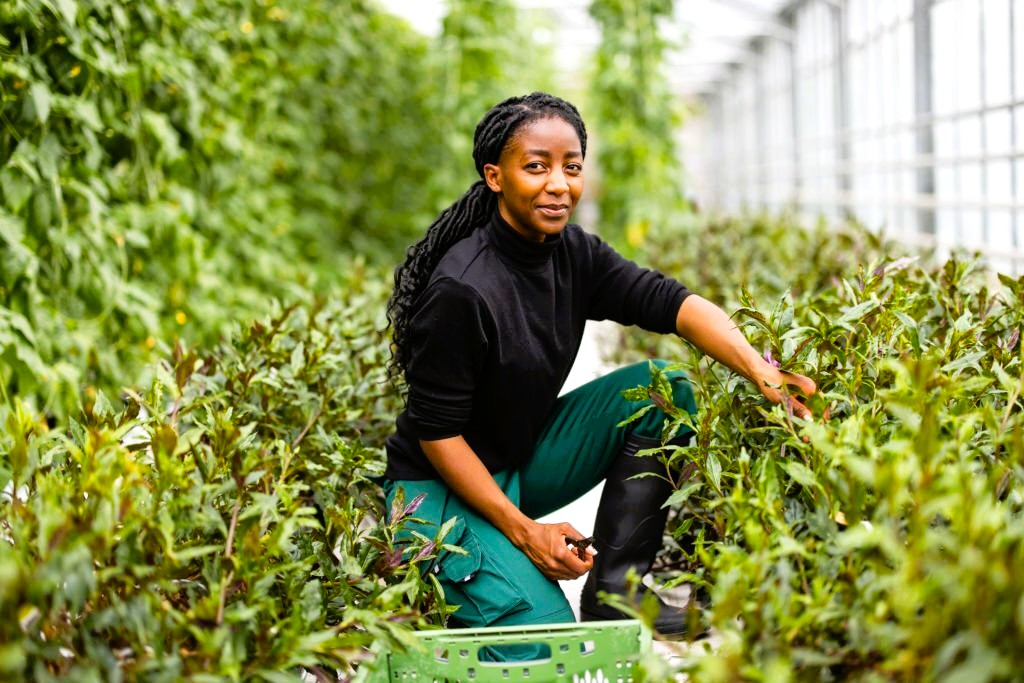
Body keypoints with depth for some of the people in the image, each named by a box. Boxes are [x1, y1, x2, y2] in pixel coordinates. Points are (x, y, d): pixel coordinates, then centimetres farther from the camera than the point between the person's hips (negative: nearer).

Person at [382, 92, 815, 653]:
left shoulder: (573, 253, -4)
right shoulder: (460, 291, -26)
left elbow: (670, 302, -15)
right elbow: (436, 432, -22)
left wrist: (757, 368, -33)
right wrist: (523, 530, -22)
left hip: (526, 461, 8)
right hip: (443, 488, -8)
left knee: (662, 390, -7)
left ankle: (615, 592, -3)